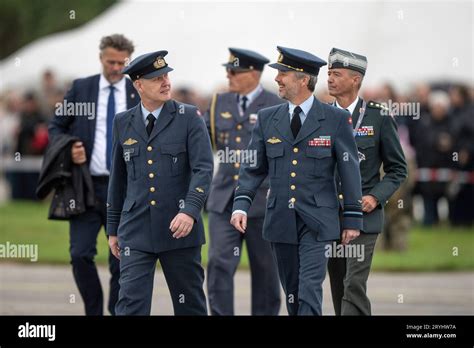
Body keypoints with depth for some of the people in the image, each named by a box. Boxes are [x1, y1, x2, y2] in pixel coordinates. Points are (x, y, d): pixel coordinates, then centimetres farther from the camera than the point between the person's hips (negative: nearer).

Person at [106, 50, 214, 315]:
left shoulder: (189, 117, -2)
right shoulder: (124, 123, 9)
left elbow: (204, 169, -11)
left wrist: (191, 211, -26)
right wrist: (113, 228, 17)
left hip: (179, 230, -2)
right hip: (136, 232, 2)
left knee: (190, 304, 7)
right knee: (131, 303, -8)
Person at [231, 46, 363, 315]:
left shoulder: (336, 119, -2)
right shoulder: (267, 118, 8)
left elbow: (350, 170, 1)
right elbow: (253, 168, 10)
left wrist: (353, 219, -1)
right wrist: (241, 204, -5)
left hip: (317, 222, -4)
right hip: (281, 220, 4)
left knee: (310, 290, -14)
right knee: (292, 293, 10)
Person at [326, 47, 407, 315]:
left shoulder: (379, 117, -3)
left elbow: (398, 169, 2)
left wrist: (376, 197, -12)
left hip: (363, 215, -4)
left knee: (354, 286, -14)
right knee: (338, 289, 9)